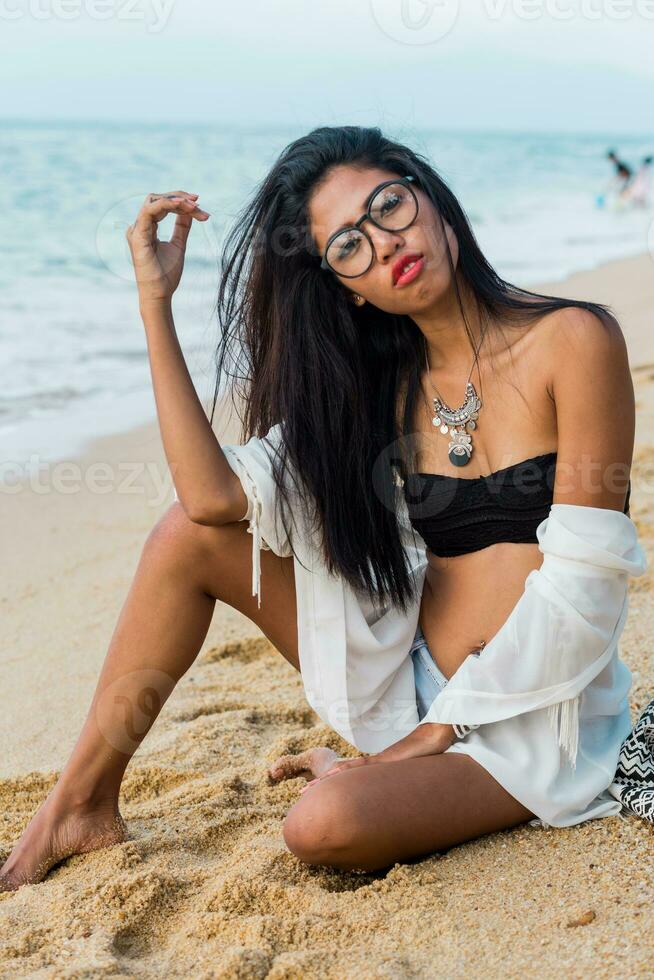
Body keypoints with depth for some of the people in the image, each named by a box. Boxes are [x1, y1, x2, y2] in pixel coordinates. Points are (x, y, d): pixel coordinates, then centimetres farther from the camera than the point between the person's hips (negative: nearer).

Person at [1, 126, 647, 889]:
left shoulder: (571, 340, -13)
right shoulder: (382, 383, 4)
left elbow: (578, 588, -16)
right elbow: (216, 495, -10)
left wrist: (428, 740, -16)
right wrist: (155, 302, -10)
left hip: (533, 718, -5)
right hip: (412, 678, 6)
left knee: (326, 823, -34)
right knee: (191, 535, -7)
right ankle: (83, 806, 2)